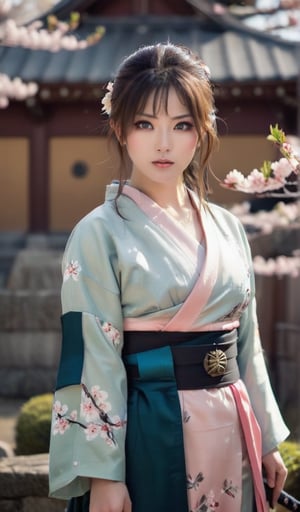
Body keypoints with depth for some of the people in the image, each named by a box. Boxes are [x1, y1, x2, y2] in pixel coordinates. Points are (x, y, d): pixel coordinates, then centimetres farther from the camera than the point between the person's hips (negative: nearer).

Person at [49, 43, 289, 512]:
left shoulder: (228, 229, 7)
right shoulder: (99, 234, -9)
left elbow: (247, 344, 13)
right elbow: (93, 359, -11)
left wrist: (267, 440, 14)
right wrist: (102, 473, -14)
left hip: (232, 436, 5)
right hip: (149, 439, -5)